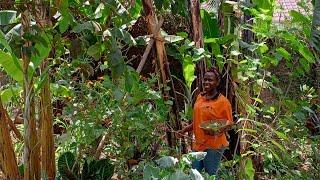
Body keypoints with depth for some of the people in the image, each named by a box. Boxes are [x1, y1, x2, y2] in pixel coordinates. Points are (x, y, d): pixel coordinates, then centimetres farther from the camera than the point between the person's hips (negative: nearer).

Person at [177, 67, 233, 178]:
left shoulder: (223, 101, -9)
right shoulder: (200, 97, 9)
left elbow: (229, 124, -7)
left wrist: (219, 130, -25)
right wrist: (184, 130, 13)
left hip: (213, 146, -6)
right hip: (198, 144, 6)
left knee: (210, 175, 1)